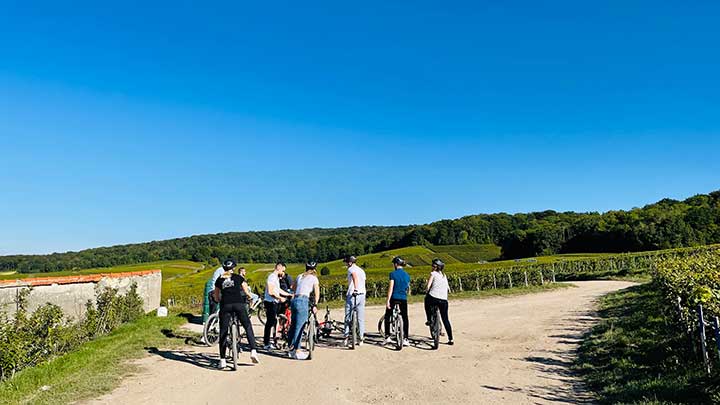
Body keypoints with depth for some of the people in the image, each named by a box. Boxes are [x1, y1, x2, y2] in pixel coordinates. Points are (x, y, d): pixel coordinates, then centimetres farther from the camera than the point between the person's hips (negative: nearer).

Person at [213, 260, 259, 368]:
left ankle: (222, 361, 6)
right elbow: (247, 292, 13)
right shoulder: (238, 277, 12)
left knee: (223, 333, 7)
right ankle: (253, 351, -5)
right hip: (239, 304, -1)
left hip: (225, 305, 1)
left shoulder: (219, 280, 16)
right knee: (248, 327, 10)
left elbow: (216, 298, 19)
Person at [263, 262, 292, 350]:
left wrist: (289, 294, 25)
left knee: (273, 321, 14)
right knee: (270, 322, -7)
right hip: (270, 302, -10)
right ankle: (266, 344, -2)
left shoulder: (276, 277, 18)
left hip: (274, 303, 10)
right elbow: (270, 292, -22)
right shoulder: (272, 277, -14)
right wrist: (280, 298, -21)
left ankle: (266, 342, 23)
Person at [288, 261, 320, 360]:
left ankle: (291, 349, 21)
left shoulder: (299, 276, 21)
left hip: (294, 300, 6)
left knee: (293, 326, 14)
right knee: (299, 327, -3)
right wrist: (315, 305, 6)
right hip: (303, 301, -6)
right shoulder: (314, 278, 6)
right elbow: (317, 293, 1)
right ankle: (296, 351, -1)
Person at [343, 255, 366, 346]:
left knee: (348, 317, 4)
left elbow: (355, 276, -26)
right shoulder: (362, 271, 19)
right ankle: (361, 339, 10)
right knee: (361, 318, 9)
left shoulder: (351, 269, -5)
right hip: (362, 295, 6)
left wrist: (355, 289, -37)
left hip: (352, 295, -6)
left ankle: (346, 338, 1)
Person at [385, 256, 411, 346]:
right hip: (403, 299, 4)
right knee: (405, 318, 9)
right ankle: (405, 339, 6)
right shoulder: (407, 275, 8)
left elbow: (391, 287, -13)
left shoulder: (393, 274, -7)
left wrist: (388, 300, -13)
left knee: (387, 316, 12)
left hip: (394, 298, -3)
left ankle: (387, 336, 9)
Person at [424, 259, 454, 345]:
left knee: (427, 300, 31)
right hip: (444, 300, 4)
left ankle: (429, 320, 26)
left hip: (433, 298, -4)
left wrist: (427, 293, 9)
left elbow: (428, 286, -6)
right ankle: (450, 339, 11)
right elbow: (448, 288, 19)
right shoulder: (444, 275, 20)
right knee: (445, 319, 13)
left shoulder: (433, 273, 4)